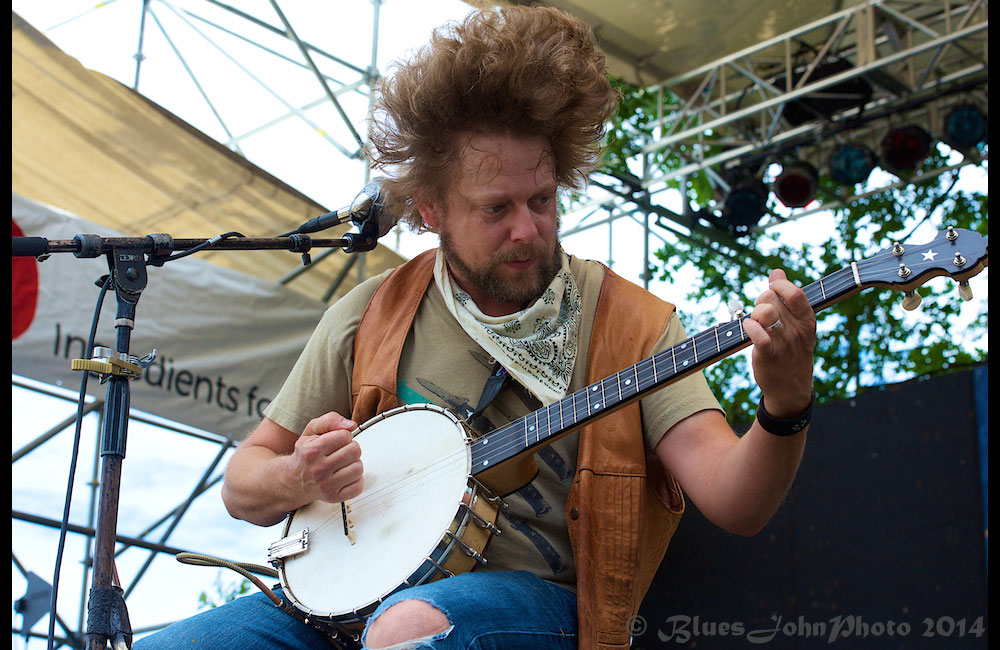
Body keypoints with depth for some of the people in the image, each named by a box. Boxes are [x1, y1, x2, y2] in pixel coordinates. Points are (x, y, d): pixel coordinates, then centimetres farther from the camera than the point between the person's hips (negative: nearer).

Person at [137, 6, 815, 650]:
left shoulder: (630, 324, 0)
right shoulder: (370, 318, 7)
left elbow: (733, 503, -10)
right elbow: (242, 482, 14)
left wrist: (784, 408, -31)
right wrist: (299, 479, -9)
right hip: (354, 595, 4)